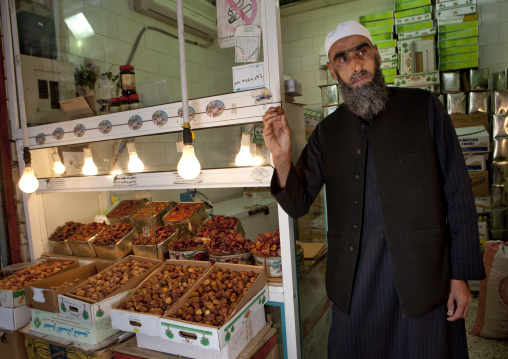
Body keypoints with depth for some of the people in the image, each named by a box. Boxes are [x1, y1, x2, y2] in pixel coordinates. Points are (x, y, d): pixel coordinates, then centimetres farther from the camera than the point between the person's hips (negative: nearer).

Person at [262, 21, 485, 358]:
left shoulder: (424, 108, -2)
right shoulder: (327, 132, 3)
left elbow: (458, 195, -2)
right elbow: (298, 204, 3)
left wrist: (462, 274, -3)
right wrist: (282, 158, -16)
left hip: (423, 277, -1)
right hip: (354, 280, 2)